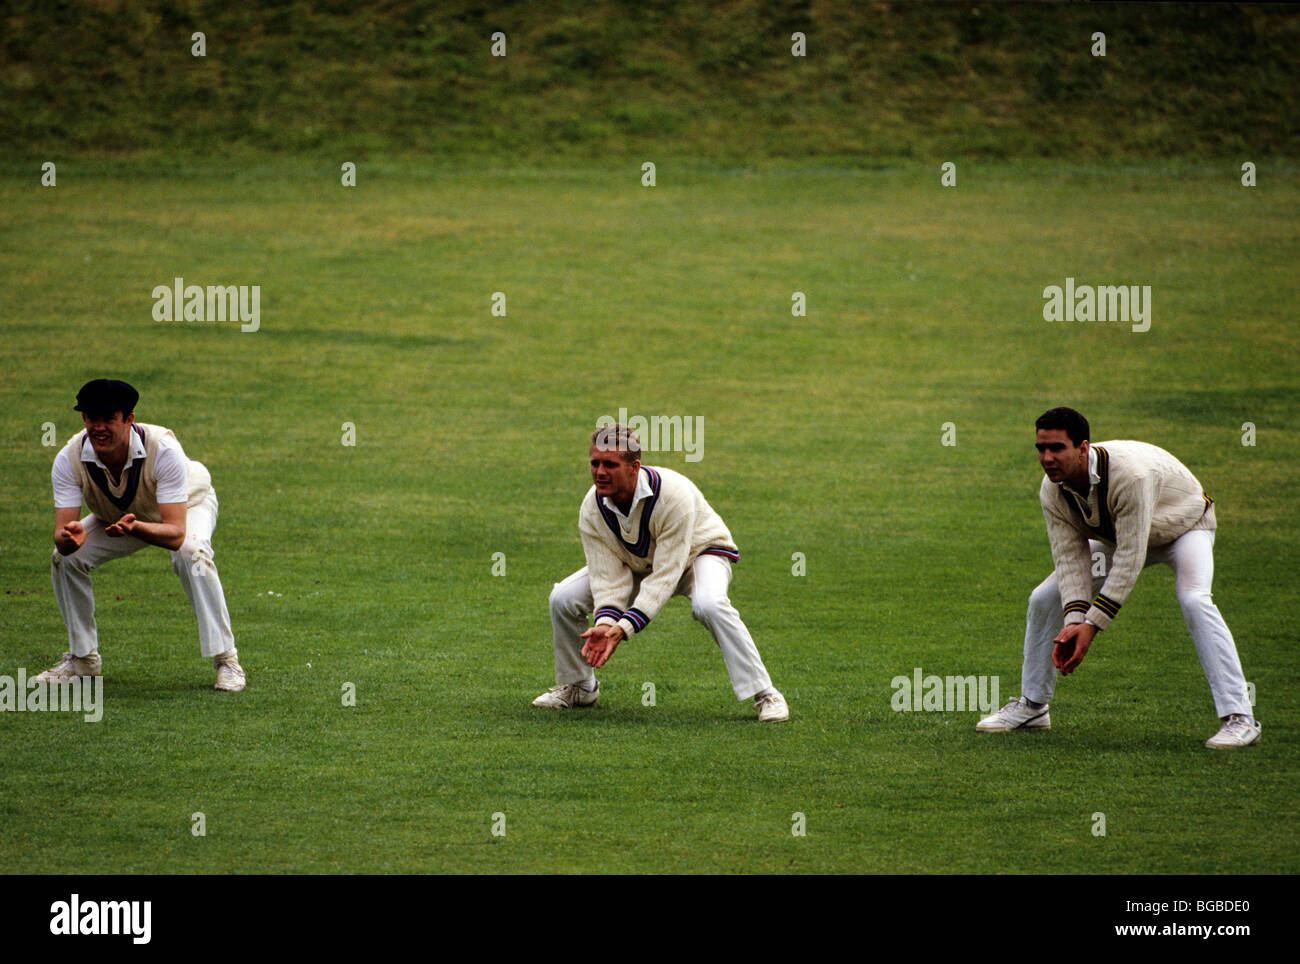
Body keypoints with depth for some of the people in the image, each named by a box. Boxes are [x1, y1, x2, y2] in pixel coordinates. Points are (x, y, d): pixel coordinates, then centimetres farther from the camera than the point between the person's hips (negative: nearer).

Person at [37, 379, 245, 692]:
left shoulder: (163, 449, -41)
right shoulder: (69, 459, -30)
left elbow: (176, 534, -45)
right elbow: (61, 533, -33)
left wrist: (134, 527, -66)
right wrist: (69, 538, -59)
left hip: (187, 504, -4)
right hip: (115, 516, 4)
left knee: (191, 554, -34)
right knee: (65, 558, -15)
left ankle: (226, 660, -24)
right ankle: (83, 659, 6)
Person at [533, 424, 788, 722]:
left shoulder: (674, 494, -37)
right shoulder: (593, 508, -21)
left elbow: (665, 575, -37)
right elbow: (607, 574, -21)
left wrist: (623, 628, -44)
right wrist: (605, 622, -41)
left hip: (700, 551, -5)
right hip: (635, 564, 5)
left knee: (708, 604, -39)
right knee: (563, 598, -10)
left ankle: (763, 694, -29)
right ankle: (578, 687, 13)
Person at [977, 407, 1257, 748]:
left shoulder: (1129, 474, -43)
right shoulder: (1052, 491, -22)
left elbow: (1129, 559, -40)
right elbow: (1071, 557, -20)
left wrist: (1092, 625, -40)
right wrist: (1074, 621, -35)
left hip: (1183, 526, -6)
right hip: (1115, 537, 6)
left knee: (1193, 599, -33)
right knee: (1044, 600, -2)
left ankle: (1239, 718, -32)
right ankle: (1032, 706, 18)